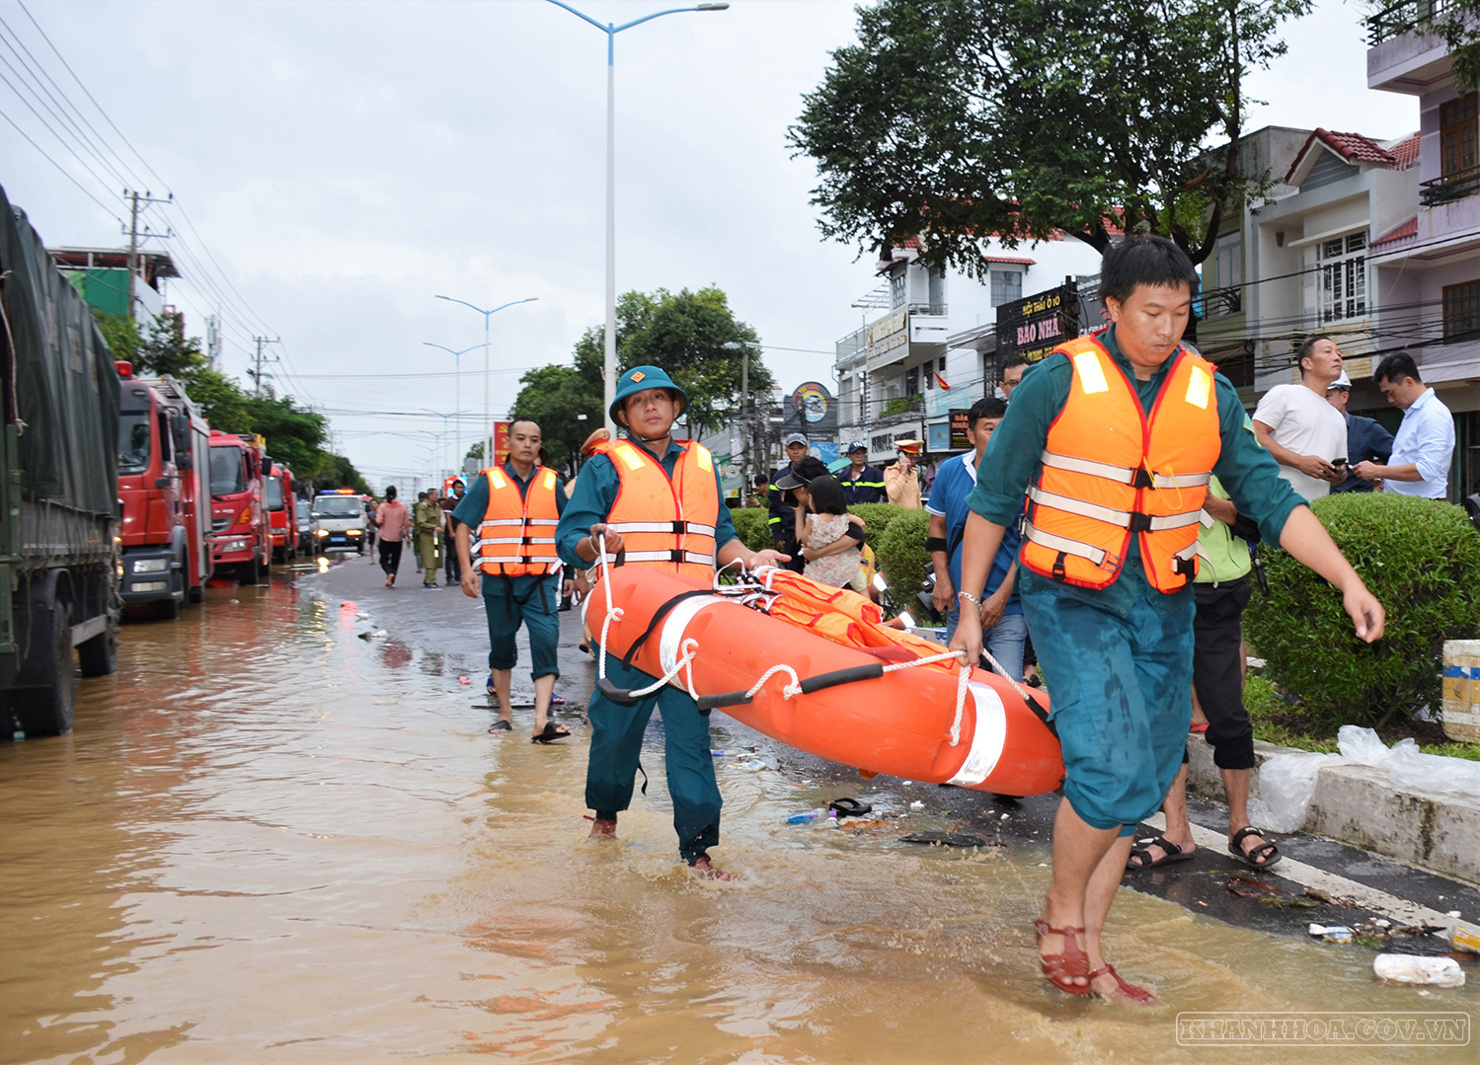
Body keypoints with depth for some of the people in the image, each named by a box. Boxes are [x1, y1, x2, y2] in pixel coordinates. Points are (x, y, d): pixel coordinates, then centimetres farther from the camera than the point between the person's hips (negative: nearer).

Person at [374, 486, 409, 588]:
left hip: (385, 537, -2)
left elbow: (378, 522, -15)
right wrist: (407, 536, 9)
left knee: (384, 560, 6)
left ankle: (390, 573, -22)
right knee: (395, 560, 12)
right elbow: (406, 523, 0)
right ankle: (391, 581, 10)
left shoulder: (383, 506, -8)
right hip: (398, 538, 2)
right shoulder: (402, 507, -2)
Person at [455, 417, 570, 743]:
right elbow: (463, 524, 1)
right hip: (499, 580, 0)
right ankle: (505, 713, 27)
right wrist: (467, 568, -10)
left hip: (541, 580, 0)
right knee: (501, 644, 12)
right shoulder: (489, 482, 2)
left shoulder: (552, 482, 7)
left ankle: (541, 721, -18)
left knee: (546, 642, -14)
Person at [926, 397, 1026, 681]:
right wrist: (942, 581, 5)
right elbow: (937, 527, 14)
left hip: (1008, 607, -4)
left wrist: (1002, 596, -11)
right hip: (958, 603, 4)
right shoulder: (950, 471, 3)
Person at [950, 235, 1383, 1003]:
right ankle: (1061, 913, 7)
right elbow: (992, 499, -2)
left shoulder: (1210, 393, 5)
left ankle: (1086, 952, 22)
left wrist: (1348, 581, -6)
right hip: (1072, 600, -5)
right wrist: (969, 610, -3)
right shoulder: (1059, 380, -7)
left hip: (1163, 609, 5)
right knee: (1111, 768, -19)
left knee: (1137, 788, 8)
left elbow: (1270, 497, 6)